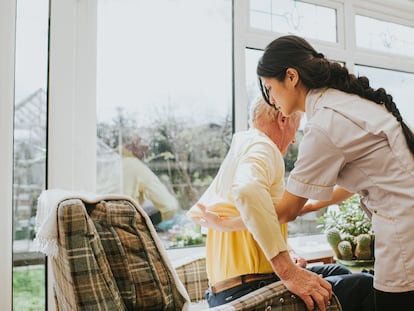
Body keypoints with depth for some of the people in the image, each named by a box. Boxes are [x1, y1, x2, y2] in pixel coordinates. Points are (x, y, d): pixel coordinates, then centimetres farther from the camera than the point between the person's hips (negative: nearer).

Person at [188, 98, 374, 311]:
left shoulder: (236, 155, 20)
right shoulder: (262, 146, -10)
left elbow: (197, 213, 23)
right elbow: (248, 190, -34)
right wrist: (288, 272, -30)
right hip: (247, 290, -10)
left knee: (337, 271, 22)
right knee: (365, 285, -8)